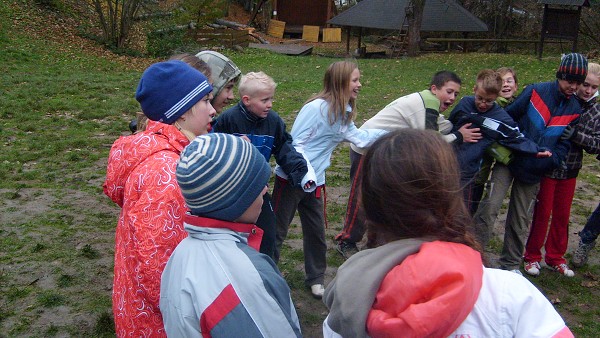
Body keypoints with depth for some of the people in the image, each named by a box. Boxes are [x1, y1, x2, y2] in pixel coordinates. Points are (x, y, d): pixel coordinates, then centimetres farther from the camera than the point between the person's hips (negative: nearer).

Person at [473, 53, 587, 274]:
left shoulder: (574, 110, 6)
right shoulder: (535, 92, -6)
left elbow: (564, 143, 8)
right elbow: (508, 116, -3)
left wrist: (552, 159, -9)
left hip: (534, 172, 3)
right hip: (509, 161, -3)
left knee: (520, 221, 10)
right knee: (490, 206, -15)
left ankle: (511, 264, 24)